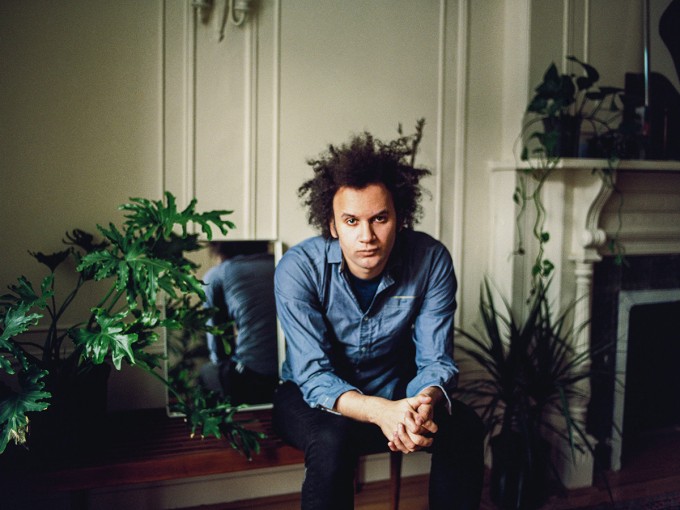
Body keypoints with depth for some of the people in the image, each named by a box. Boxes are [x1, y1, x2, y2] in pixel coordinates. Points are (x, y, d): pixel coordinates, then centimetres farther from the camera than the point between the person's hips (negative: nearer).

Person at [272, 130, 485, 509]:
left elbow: (435, 360, -15)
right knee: (332, 440, -35)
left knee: (465, 428, -24)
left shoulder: (432, 261, -17)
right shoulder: (298, 269, -24)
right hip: (315, 396, -2)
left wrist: (428, 399, -41)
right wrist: (380, 412, -46)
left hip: (395, 392, 2)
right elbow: (313, 375, -26)